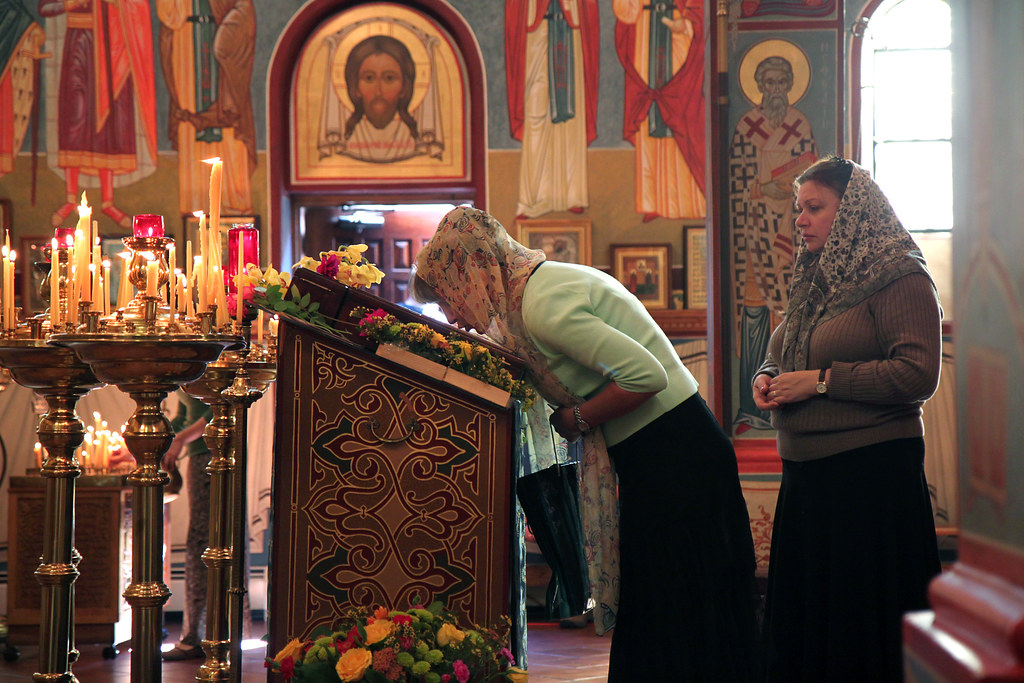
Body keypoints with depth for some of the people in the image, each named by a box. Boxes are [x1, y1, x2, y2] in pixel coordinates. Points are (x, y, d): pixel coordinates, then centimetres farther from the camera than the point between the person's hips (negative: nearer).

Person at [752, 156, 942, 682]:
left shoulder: (899, 278, -9)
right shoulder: (814, 280, 16)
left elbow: (918, 374, -20)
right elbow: (783, 357, 28)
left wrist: (820, 381, -18)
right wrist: (768, 376, 4)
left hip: (872, 473, -8)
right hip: (805, 474, 8)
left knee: (862, 619, 0)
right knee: (799, 621, 13)